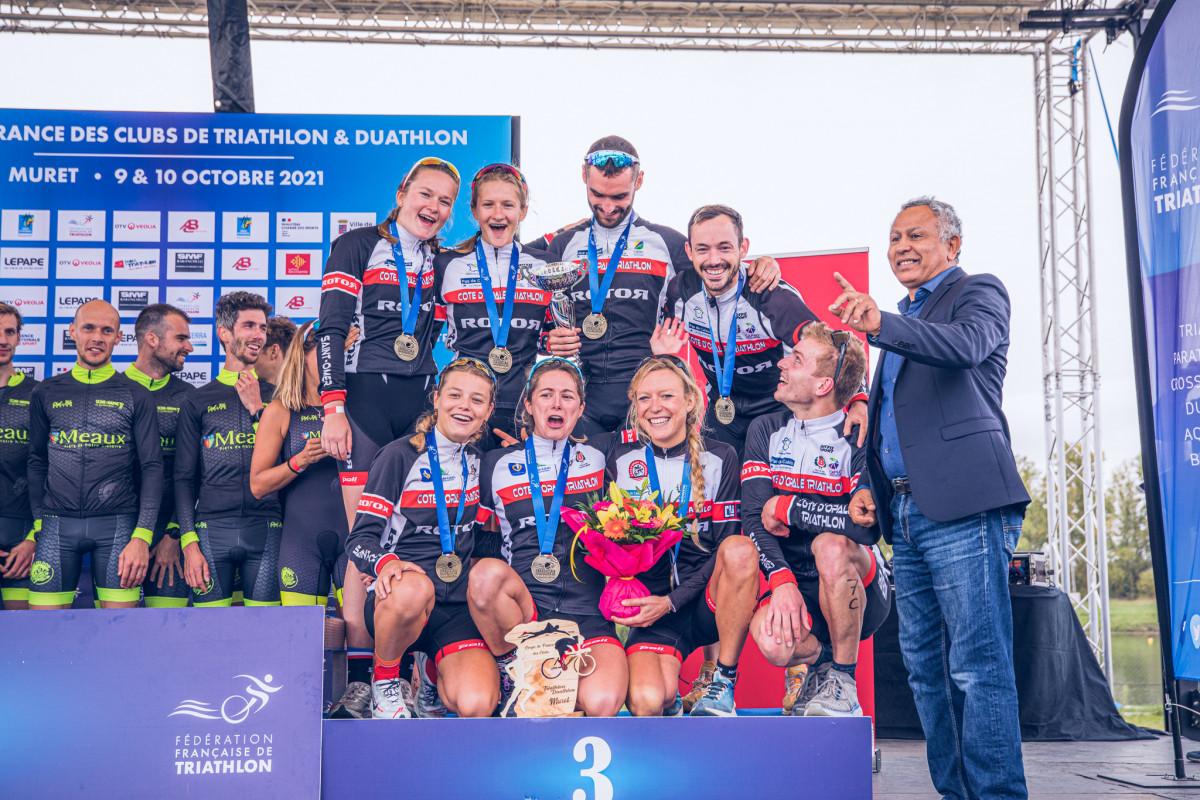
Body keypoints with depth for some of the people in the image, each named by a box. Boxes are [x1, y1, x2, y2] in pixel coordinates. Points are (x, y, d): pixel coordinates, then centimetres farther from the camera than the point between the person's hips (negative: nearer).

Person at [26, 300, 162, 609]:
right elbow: (37, 463, 14)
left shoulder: (136, 396, 5)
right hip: (56, 525, 2)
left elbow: (152, 467, 1)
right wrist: (37, 523, 3)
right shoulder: (46, 393, 11)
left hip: (118, 523, -1)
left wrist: (142, 536, -8)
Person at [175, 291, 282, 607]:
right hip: (212, 530, 0)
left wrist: (257, 408, -1)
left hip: (266, 531, 0)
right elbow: (184, 478, 8)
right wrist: (189, 543, -2)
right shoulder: (198, 400, 12)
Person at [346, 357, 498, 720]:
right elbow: (361, 538, -6)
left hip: (460, 605, 3)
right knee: (414, 588, -42)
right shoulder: (401, 455, 0)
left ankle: (435, 673, 13)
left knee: (477, 705, -23)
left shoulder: (480, 460, 13)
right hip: (398, 596, -3)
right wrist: (386, 562, -26)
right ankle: (385, 679, -11)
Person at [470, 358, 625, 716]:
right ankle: (512, 672, -10)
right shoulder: (498, 464, 13)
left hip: (589, 611, -1)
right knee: (487, 571, -35)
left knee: (601, 704, -31)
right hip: (521, 604, 1)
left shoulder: (597, 457, 13)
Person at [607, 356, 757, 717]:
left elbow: (726, 544, -4)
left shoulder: (720, 458, 0)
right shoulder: (621, 457, 4)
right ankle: (670, 699, 12)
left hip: (708, 599, 0)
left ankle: (724, 681, -17)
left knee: (740, 549, -33)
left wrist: (673, 601, -14)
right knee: (646, 703, -28)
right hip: (652, 603, 0)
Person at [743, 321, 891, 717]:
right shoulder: (766, 432, 5)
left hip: (857, 591, -2)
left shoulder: (859, 437, -9)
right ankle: (816, 658, 8)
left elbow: (868, 524, -25)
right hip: (795, 587, 2)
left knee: (831, 546, -35)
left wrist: (788, 507, -16)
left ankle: (842, 683, -14)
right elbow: (754, 517, -7)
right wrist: (782, 580, -23)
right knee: (771, 639, -31)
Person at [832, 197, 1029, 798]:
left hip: (964, 506, -8)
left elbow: (968, 344, -20)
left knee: (978, 665, -11)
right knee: (925, 666, 10)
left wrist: (880, 324, -34)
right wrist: (869, 482, 11)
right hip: (907, 512, 9)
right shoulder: (906, 319, 26)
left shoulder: (978, 293, 4)